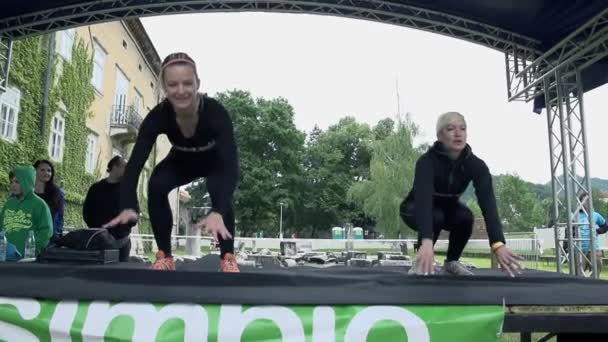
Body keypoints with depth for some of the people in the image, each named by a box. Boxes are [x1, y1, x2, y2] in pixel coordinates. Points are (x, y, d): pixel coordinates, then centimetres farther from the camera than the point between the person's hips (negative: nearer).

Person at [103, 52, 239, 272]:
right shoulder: (158, 116, -33)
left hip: (215, 161, -2)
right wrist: (128, 207, -56)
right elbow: (135, 162, -38)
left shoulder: (216, 112, -41)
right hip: (182, 161, 3)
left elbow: (230, 163, -49)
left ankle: (228, 258, -16)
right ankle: (165, 256, -8)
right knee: (156, 186, -24)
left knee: (220, 191, -32)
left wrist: (218, 211, -64)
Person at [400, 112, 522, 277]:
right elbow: (424, 198, -51)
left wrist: (498, 244, -54)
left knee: (465, 217, -28)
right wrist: (427, 242, -67)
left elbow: (488, 202, -38)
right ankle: (421, 261, -11)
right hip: (416, 208, -3)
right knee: (435, 217, -35)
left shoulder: (476, 165, -25)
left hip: (447, 206, 4)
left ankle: (451, 262, -2)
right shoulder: (427, 161, -35)